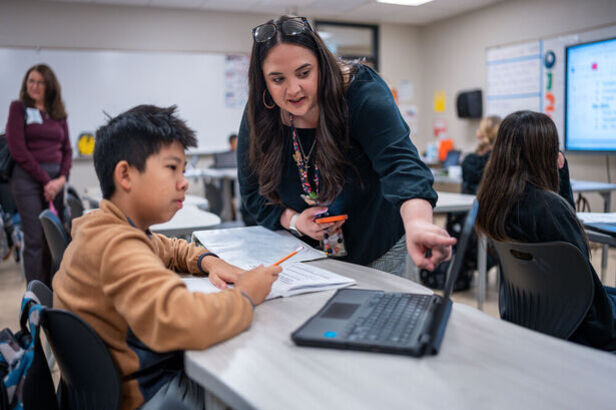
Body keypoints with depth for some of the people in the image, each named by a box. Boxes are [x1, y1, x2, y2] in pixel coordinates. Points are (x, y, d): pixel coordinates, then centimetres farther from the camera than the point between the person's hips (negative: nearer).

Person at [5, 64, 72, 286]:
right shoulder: (19, 107, 2)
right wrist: (45, 179, -10)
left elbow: (67, 149, 13)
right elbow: (18, 149, -6)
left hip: (56, 180, 4)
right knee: (34, 241, -4)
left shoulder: (58, 113, 14)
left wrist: (62, 178, -3)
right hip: (28, 178, -4)